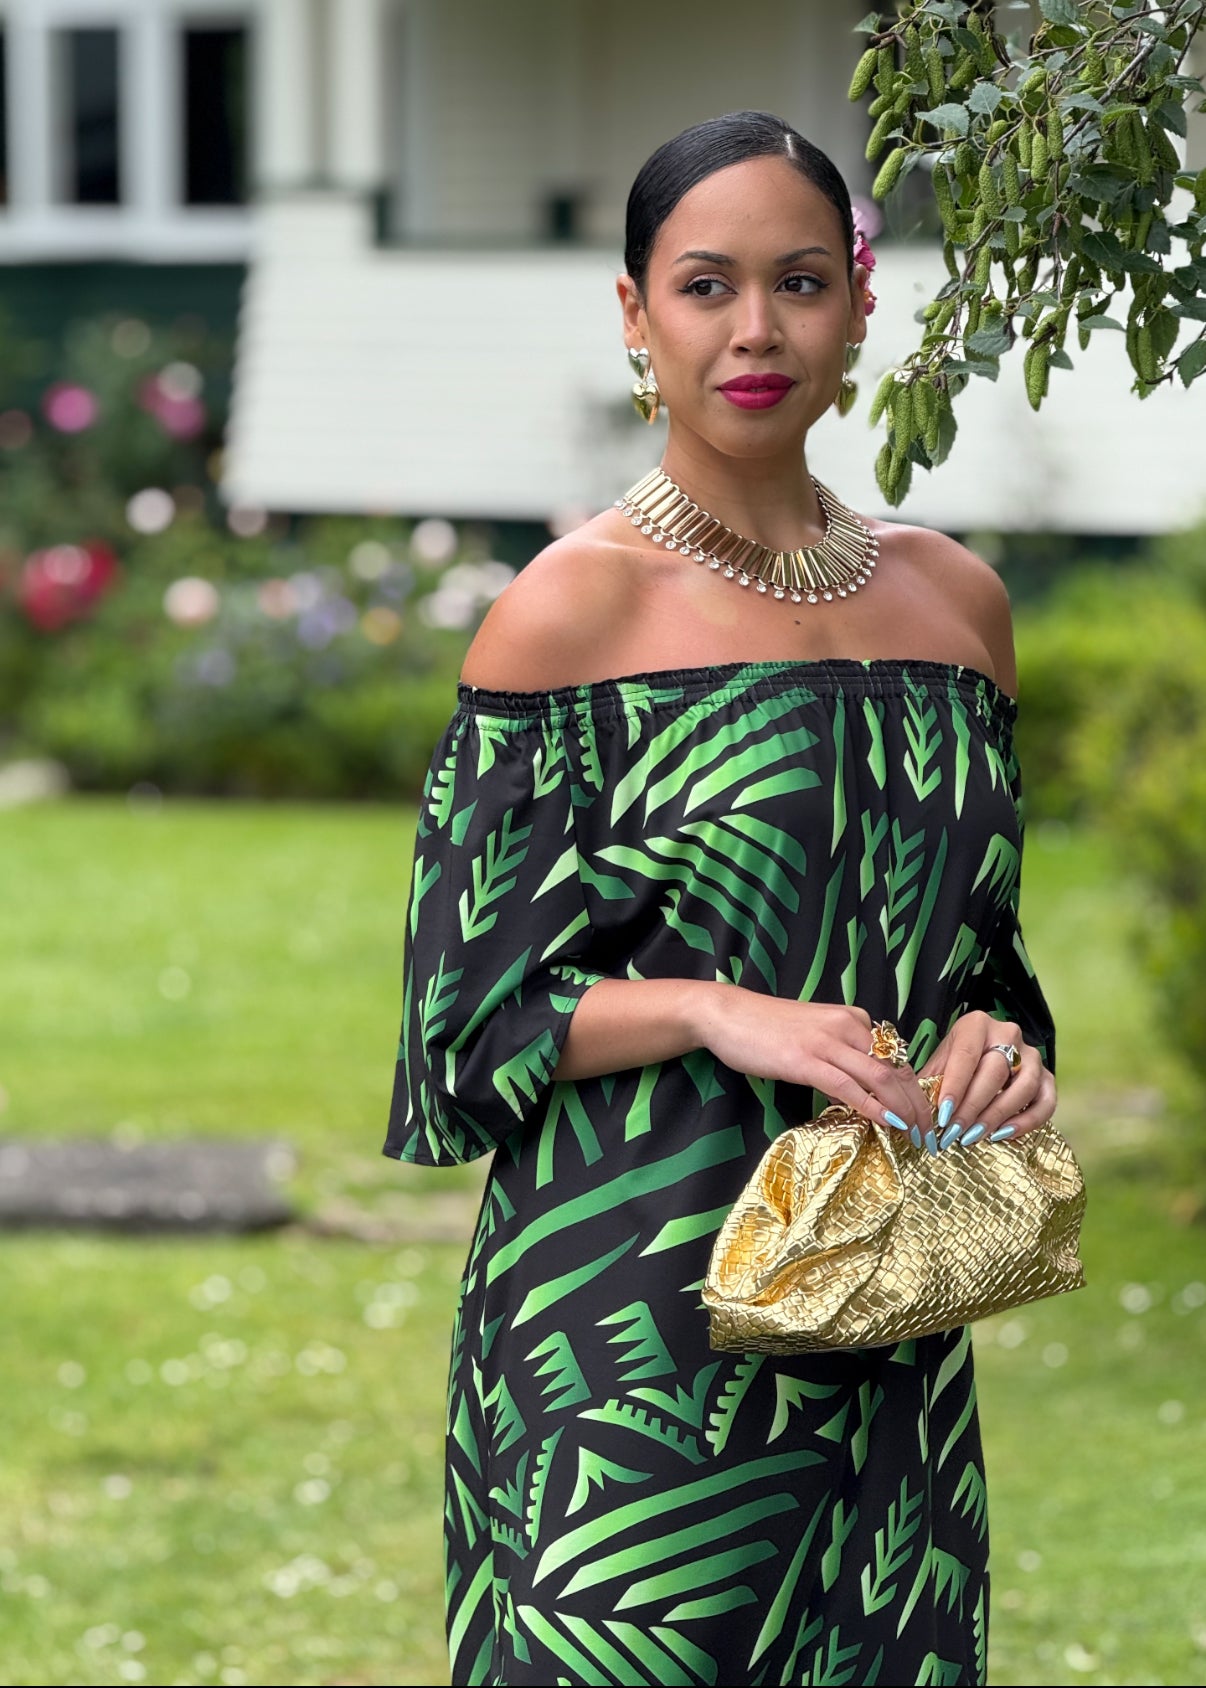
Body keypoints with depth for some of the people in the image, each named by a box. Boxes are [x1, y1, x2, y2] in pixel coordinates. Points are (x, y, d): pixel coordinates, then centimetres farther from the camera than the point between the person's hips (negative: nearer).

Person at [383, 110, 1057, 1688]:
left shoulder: (953, 598, 9)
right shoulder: (567, 612, -5)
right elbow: (466, 996, -5)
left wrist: (998, 1043, -3)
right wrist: (714, 1013, -19)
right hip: (629, 1296, -5)